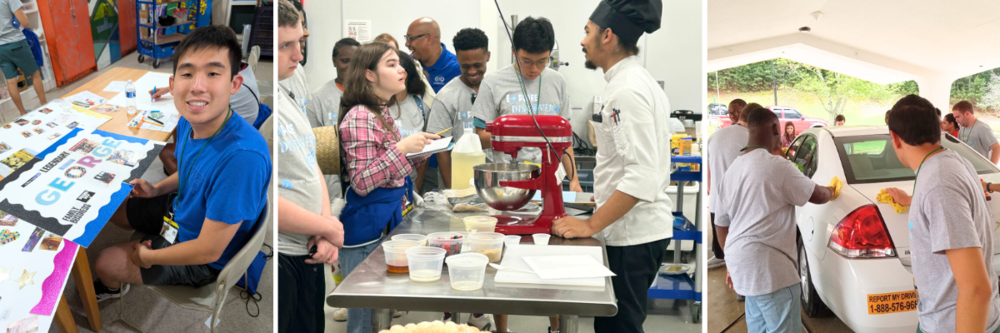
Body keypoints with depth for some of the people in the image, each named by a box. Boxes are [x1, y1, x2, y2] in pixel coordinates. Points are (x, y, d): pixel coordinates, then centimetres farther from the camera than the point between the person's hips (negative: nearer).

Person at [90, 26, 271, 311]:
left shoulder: (243, 156, -42)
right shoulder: (188, 122, -15)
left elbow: (208, 251, -32)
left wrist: (147, 256, -17)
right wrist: (157, 189, -5)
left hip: (204, 262, -7)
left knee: (105, 264, 3)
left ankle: (114, 286, 40)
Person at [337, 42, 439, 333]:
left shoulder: (383, 115, 11)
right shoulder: (359, 117, -17)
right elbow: (362, 183, -22)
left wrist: (419, 152, 6)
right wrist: (401, 147, -27)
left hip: (389, 223, 9)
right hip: (366, 231, -9)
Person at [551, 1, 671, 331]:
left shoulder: (628, 90, -18)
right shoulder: (639, 81, 13)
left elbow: (642, 177, -25)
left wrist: (591, 225, -21)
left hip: (631, 235, -10)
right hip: (642, 230, 10)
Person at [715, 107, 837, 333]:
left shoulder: (733, 169, 10)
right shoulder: (777, 165, -13)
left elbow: (721, 223, 15)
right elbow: (817, 196, 1)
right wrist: (831, 192, 24)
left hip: (743, 264, 9)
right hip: (769, 267, -8)